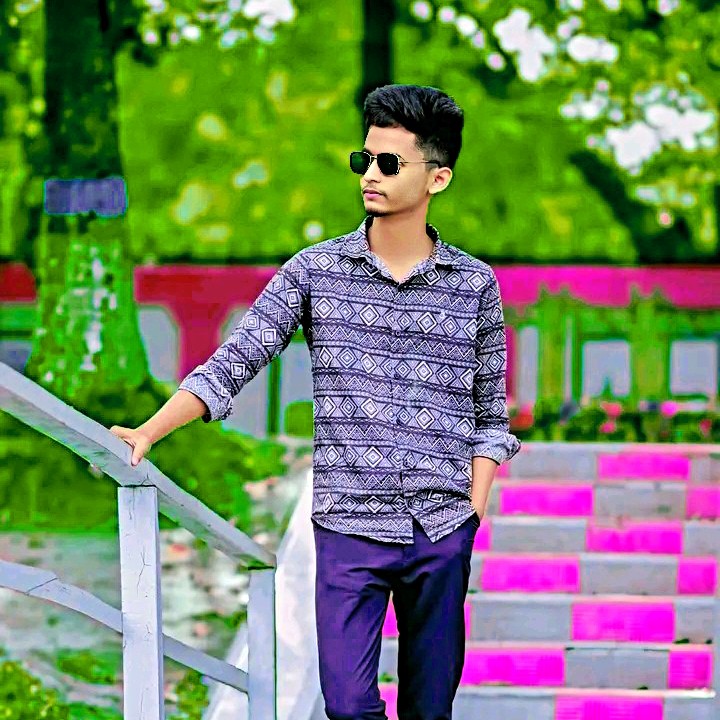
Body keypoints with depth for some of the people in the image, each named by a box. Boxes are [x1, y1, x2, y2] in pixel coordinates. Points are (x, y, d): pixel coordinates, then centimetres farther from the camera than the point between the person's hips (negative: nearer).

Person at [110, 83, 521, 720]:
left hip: (443, 533, 1)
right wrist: (147, 434, -14)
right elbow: (232, 363, -2)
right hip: (348, 527, -1)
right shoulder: (314, 271, 3)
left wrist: (472, 512, 0)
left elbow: (489, 416, 11)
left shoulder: (474, 285, 5)